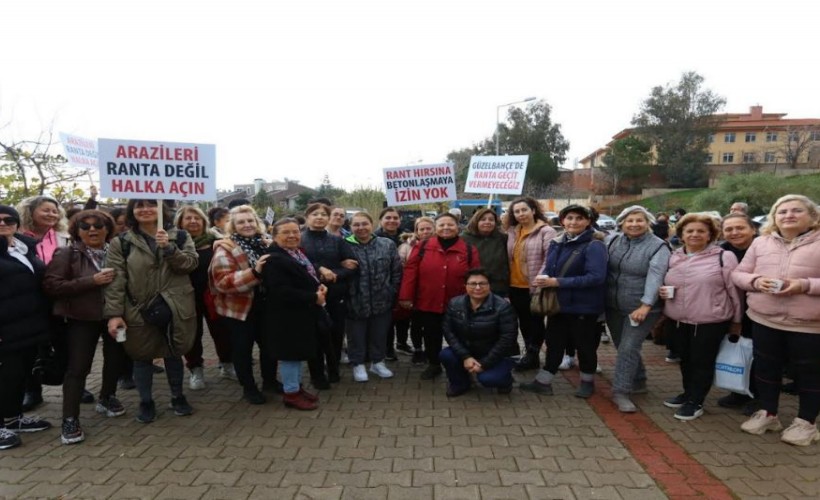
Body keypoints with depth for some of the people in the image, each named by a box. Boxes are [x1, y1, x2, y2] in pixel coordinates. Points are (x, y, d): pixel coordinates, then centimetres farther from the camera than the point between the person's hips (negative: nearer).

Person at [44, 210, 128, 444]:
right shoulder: (66, 254, -6)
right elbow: (51, 285, -14)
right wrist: (92, 281, -22)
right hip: (82, 319, -3)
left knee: (115, 359, 14)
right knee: (78, 367, -2)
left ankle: (106, 398, 37)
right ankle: (70, 419, 7)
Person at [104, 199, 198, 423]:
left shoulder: (179, 237, 3)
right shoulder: (121, 242, -1)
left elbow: (190, 264, -9)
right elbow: (115, 280, -6)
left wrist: (169, 247, -22)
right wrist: (114, 313, -12)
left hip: (175, 307, 1)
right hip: (139, 309, 0)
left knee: (174, 353, 14)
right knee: (142, 356, 11)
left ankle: (178, 397, 32)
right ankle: (146, 402, 28)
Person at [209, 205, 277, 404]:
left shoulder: (264, 244, 4)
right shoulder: (225, 249, -14)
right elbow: (223, 281, -26)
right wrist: (254, 272, -35)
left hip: (265, 305, 6)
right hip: (239, 308, -6)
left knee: (269, 343, 16)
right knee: (243, 348, 8)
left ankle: (270, 380, 35)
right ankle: (249, 387, 25)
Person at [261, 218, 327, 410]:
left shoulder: (300, 254, 11)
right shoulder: (274, 259, -20)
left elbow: (309, 278, 23)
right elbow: (282, 292, -28)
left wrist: (320, 287, -1)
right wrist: (313, 297, -22)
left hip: (303, 314, 10)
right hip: (287, 317, -10)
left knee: (299, 352, 19)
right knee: (290, 353, 2)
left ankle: (297, 386, 32)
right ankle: (291, 393, 15)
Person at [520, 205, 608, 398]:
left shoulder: (594, 246, -17)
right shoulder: (557, 243, 6)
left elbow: (596, 277, -26)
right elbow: (549, 267, 13)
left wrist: (557, 282, -26)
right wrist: (543, 277, -14)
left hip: (584, 306, -6)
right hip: (558, 303, 6)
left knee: (584, 345, 11)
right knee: (554, 343, 14)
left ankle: (587, 381, 33)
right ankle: (543, 381, 25)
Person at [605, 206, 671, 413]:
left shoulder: (658, 247, -11)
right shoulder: (613, 240, 3)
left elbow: (655, 277, -20)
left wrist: (645, 305, -28)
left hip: (642, 308, -5)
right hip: (614, 306, 5)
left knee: (629, 348, -10)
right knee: (623, 347, 15)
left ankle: (621, 392, -1)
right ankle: (638, 382, 33)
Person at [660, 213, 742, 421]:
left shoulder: (723, 257, -8)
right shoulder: (673, 257, 7)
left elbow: (734, 290, -5)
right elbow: (665, 284, 19)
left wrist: (736, 320, -2)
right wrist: (662, 292, -4)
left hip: (710, 322, -5)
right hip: (677, 320, 5)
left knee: (702, 362, 6)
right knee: (685, 359, 18)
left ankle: (696, 402, 20)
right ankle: (688, 393, 36)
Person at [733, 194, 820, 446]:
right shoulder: (760, 243, 7)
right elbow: (738, 274, 7)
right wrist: (756, 281, -13)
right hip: (764, 319, 4)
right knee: (765, 367, 14)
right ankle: (767, 414, 31)